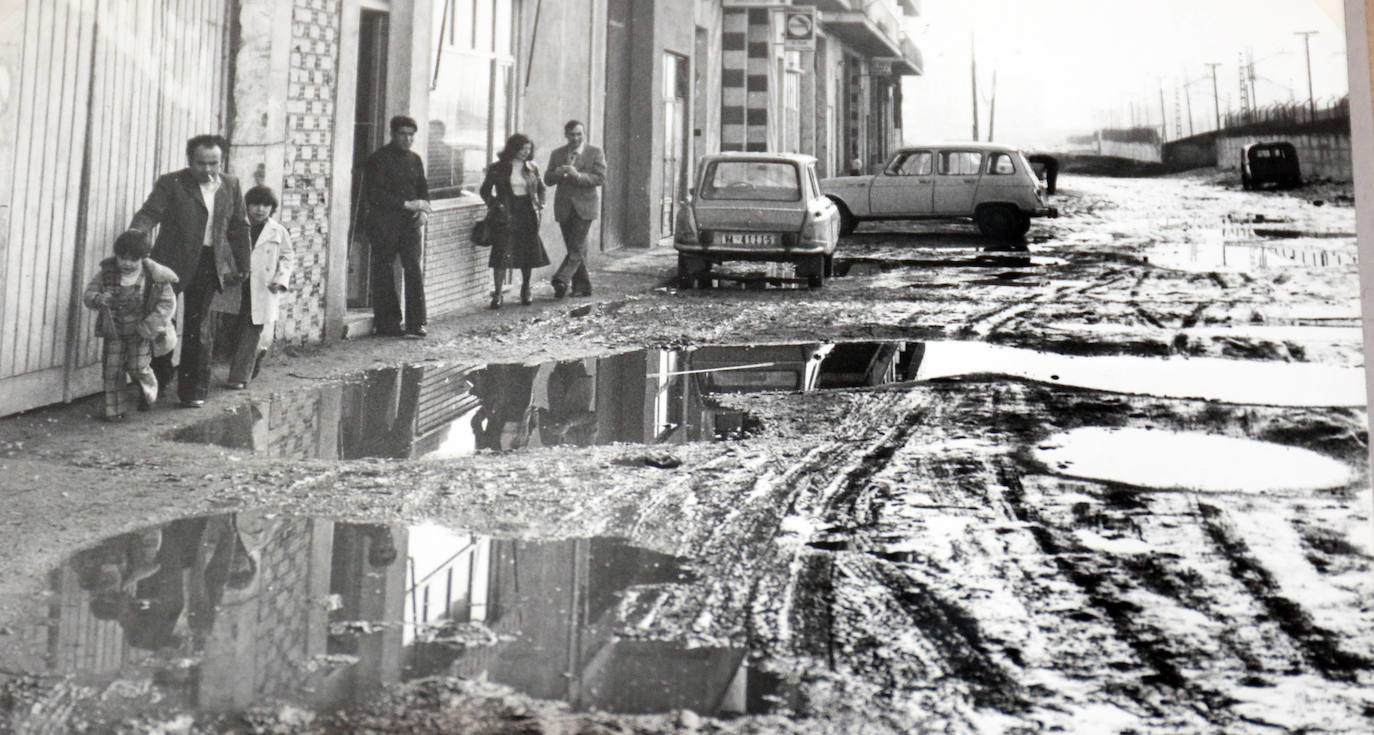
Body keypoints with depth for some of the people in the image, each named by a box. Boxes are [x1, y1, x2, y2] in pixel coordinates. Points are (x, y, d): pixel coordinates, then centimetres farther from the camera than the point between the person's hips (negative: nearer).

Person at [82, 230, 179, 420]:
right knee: (112, 369, 1)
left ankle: (148, 393, 27)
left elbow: (167, 304, -10)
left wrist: (147, 327, -17)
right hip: (114, 331, 2)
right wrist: (98, 299, -29)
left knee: (138, 367, -7)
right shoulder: (107, 272, -8)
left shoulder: (154, 276, -14)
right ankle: (115, 409, 15)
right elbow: (88, 293, -3)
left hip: (141, 331, -2)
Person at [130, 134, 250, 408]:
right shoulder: (171, 184, -3)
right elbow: (148, 215, -14)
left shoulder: (230, 186, 9)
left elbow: (239, 227, 15)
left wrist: (242, 267, 14)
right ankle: (158, 381, 17)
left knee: (198, 329, 6)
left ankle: (193, 390, 14)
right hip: (172, 262, -2)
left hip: (209, 265, 2)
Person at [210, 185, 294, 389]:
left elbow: (288, 258, 11)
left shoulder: (278, 232, 5)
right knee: (234, 332, 7)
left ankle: (240, 377, -2)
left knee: (251, 334, -5)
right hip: (236, 289, 2)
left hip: (262, 292, -2)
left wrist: (280, 279, -3)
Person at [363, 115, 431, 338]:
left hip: (410, 222, 5)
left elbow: (423, 188, 21)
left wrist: (424, 210, 0)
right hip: (384, 223, -5)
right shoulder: (378, 159, -5)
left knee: (414, 269, -5)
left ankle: (415, 323, -2)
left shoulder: (415, 159, 15)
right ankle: (386, 323, 8)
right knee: (384, 273, 1)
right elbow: (373, 194, -13)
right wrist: (406, 204, -16)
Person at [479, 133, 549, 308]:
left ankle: (525, 290, 23)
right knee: (502, 253, -9)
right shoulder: (498, 168, -1)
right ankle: (497, 292, -4)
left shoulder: (532, 168, 10)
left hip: (528, 215, 4)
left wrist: (539, 203, 7)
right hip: (506, 216, -4)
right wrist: (495, 205, -10)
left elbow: (541, 188, 23)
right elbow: (485, 191, 3)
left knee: (528, 254, 6)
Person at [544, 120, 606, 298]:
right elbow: (547, 180, 9)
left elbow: (600, 178, -9)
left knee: (576, 246, -15)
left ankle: (561, 280, -20)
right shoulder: (557, 154, 12)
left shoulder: (595, 153, 2)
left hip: (585, 205, -4)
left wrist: (578, 175, -22)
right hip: (564, 207, 4)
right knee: (575, 248, 7)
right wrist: (557, 173, -14)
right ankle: (582, 286, 13)